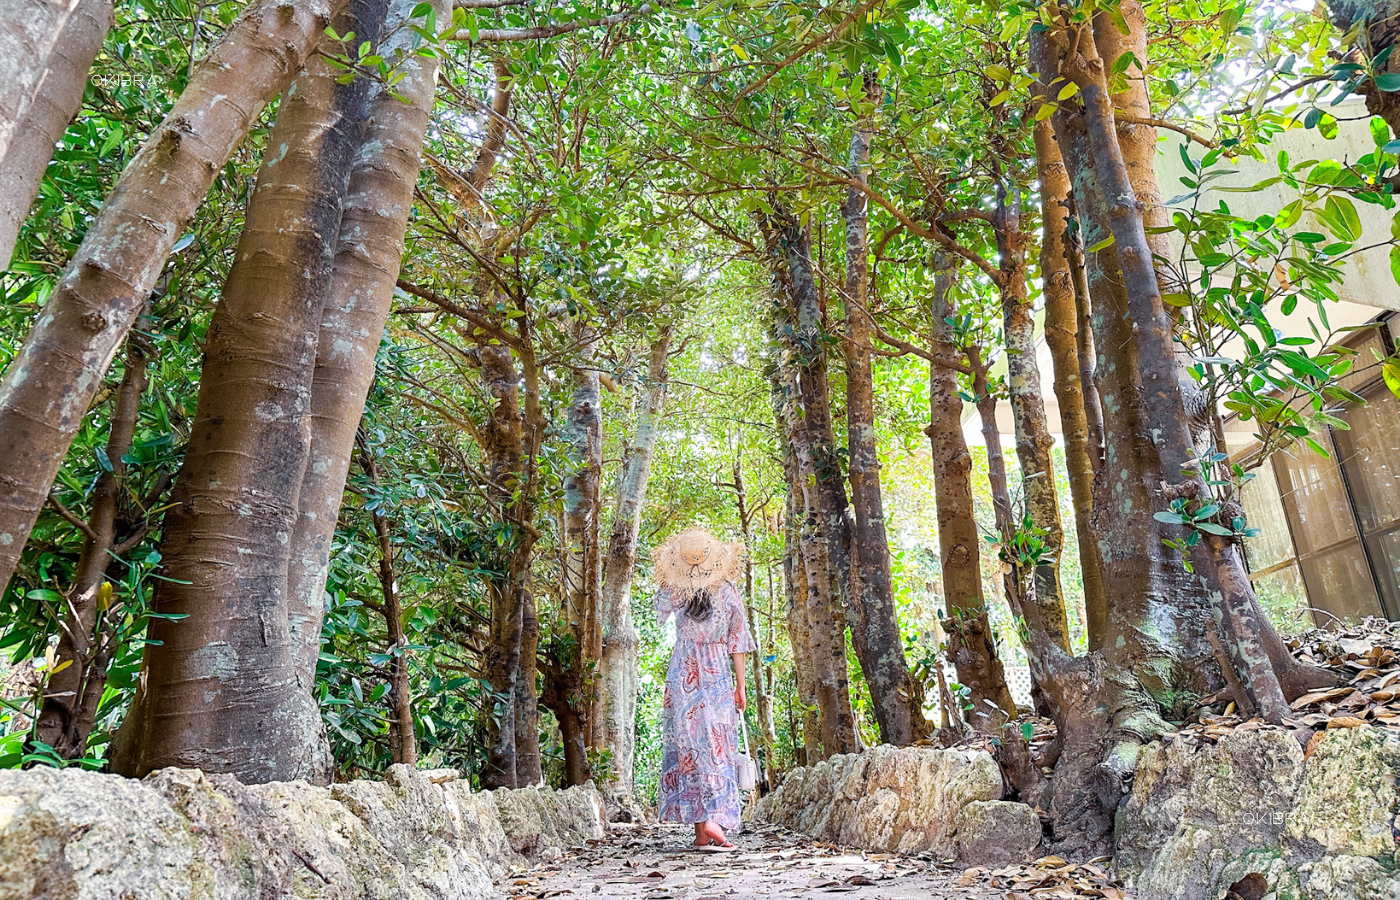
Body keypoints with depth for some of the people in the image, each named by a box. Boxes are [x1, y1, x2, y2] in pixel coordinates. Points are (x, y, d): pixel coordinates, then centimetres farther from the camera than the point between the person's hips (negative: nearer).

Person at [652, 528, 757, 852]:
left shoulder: (675, 594, -5)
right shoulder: (728, 594, -5)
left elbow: (660, 607, 20)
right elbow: (737, 642, -1)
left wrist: (669, 574, 14)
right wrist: (740, 685, 7)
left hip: (683, 676, 0)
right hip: (717, 676, 0)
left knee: (689, 748, 5)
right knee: (717, 747, 5)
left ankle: (701, 831, 5)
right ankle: (714, 819, -8)